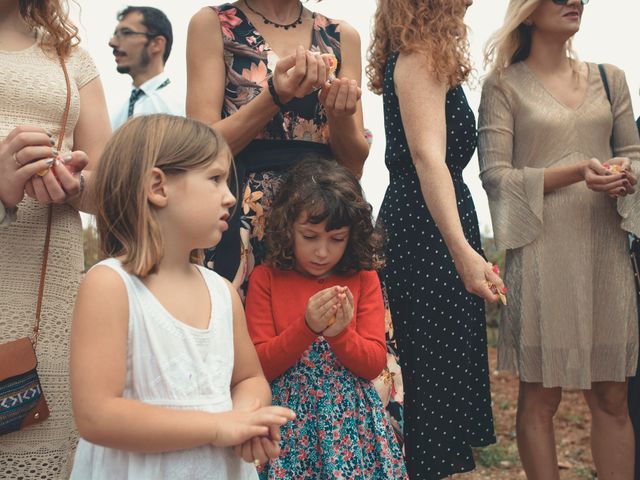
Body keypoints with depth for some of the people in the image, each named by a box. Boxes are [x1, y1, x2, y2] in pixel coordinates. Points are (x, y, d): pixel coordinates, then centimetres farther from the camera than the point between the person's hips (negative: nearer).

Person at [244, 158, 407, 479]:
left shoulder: (363, 279, 2)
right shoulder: (265, 278, -2)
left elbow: (375, 364, 0)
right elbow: (258, 366, -6)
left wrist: (339, 333, -19)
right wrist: (307, 327, -20)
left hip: (352, 419, 2)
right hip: (290, 422, -1)